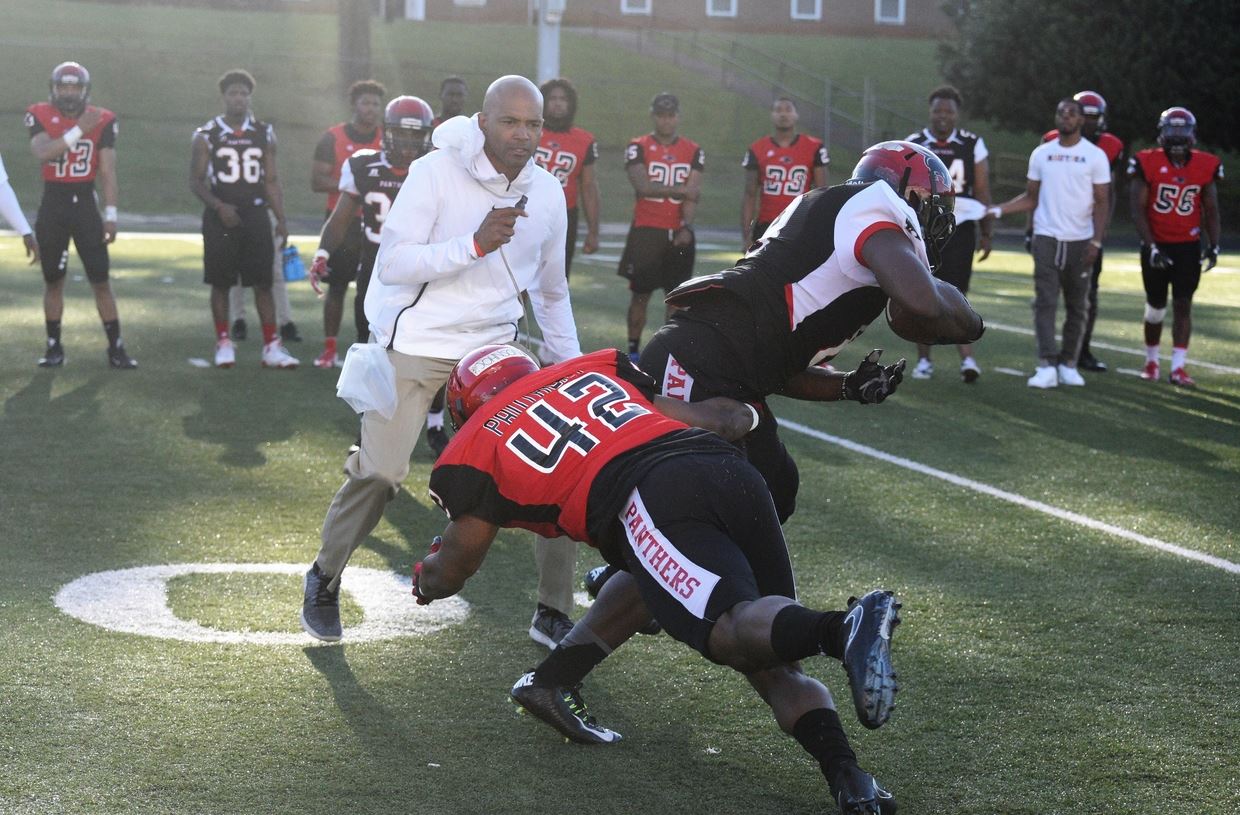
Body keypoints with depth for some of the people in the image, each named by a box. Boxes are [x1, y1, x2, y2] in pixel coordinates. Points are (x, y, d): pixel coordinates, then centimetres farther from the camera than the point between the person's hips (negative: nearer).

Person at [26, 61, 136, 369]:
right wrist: (79, 130, -27)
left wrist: (110, 216, -6)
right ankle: (54, 346, 18)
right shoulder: (41, 116, -4)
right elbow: (42, 153, -22)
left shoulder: (102, 121, -2)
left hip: (86, 205, 0)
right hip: (53, 205, 0)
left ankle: (116, 347, 3)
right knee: (53, 281, 8)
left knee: (101, 281, -2)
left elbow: (108, 173, -1)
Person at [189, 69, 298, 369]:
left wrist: (281, 219, 2)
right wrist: (218, 206, -14)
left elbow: (271, 181, 11)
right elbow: (196, 180, 1)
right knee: (220, 283, 3)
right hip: (221, 217, -2)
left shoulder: (264, 134, 8)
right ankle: (223, 344, 12)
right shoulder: (207, 135, 0)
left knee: (263, 283, -1)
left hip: (255, 215, 2)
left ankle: (271, 347, 0)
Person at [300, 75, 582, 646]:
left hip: (494, 343, 5)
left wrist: (572, 368, 15)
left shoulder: (546, 193, 2)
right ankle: (325, 578, 20)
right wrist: (475, 244, -29)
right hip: (416, 341, -4)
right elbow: (392, 264, -20)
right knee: (378, 472, -6)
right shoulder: (437, 172, -14)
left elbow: (551, 290, 17)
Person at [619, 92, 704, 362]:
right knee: (640, 294, 2)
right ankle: (633, 350, 10)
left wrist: (686, 227, -18)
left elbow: (692, 195, -4)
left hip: (679, 233, 2)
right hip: (645, 231, -2)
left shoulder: (693, 152, 7)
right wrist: (679, 190, -12)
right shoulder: (638, 148, -1)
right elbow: (642, 186, -15)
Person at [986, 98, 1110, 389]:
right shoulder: (1041, 154, 7)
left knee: (1076, 305, 6)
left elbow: (1101, 203, 0)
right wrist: (998, 210, -1)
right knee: (1045, 302, -8)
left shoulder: (1095, 156, 0)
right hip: (1046, 237, 1)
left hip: (1080, 241, -1)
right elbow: (1031, 198, 12)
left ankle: (1068, 364, 15)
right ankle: (1047, 365, -12)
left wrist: (1096, 241, -9)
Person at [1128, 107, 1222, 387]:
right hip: (1156, 245, -1)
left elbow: (1211, 210, 7)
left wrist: (1213, 246, 1)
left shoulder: (1206, 166, -3)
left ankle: (1178, 367, -4)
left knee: (1183, 305, -4)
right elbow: (1137, 208, -10)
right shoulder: (1147, 163, -11)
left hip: (1188, 246, 1)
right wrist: (1151, 247, -14)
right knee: (1156, 307, 9)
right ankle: (1151, 360, 27)